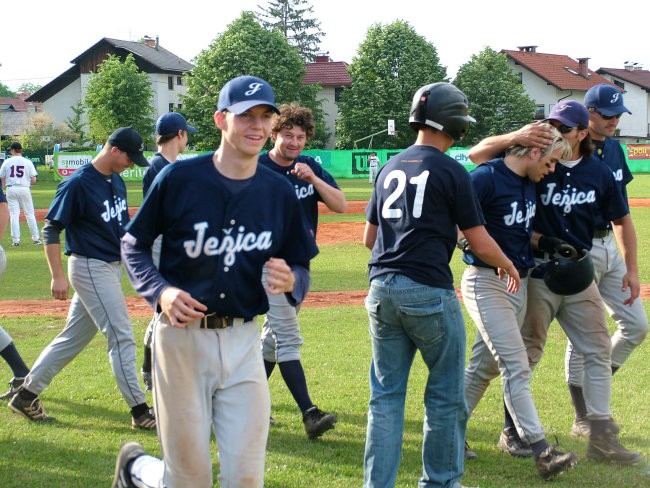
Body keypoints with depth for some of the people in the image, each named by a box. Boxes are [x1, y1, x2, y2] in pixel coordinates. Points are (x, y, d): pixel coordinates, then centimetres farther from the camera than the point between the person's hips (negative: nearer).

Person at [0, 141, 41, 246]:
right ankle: (36, 238, 8)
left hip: (11, 189, 0)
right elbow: (33, 180, -5)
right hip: (24, 189, 0)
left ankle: (16, 240, 1)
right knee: (30, 214, 7)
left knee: (14, 215, 4)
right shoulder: (28, 162, -1)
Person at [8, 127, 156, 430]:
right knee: (121, 336, -8)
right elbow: (51, 229, -15)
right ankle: (140, 411, -3)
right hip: (90, 267, -9)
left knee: (73, 338, 12)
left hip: (112, 266, 9)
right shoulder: (78, 183, -15)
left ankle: (27, 396, 21)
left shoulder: (117, 182, 11)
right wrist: (58, 276, -19)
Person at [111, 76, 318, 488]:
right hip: (182, 335, -3)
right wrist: (160, 291, -13)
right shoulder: (179, 177, -6)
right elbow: (134, 244, 3)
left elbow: (300, 265, 12)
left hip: (243, 340, 3)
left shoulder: (280, 191, 3)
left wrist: (289, 280, -12)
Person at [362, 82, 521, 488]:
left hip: (382, 289, 6)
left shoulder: (390, 168, 13)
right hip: (428, 291, -6)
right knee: (446, 392, 9)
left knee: (386, 393, 10)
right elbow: (481, 244, -5)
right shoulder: (451, 171, -6)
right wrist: (509, 267, 14)